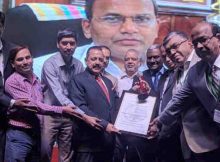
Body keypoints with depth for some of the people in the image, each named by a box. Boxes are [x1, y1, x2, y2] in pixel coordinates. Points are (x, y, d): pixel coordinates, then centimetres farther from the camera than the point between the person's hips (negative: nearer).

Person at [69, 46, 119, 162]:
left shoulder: (108, 82, 19)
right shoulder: (78, 80, -4)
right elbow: (80, 107, -15)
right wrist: (104, 125, -20)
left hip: (109, 140, 7)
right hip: (89, 141, -7)